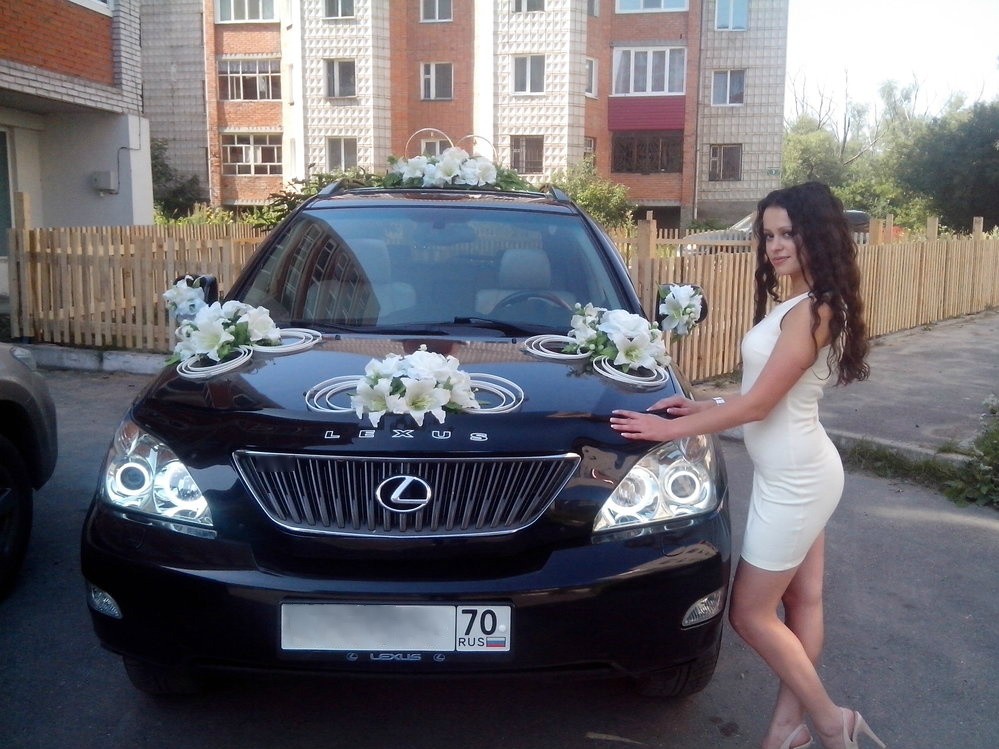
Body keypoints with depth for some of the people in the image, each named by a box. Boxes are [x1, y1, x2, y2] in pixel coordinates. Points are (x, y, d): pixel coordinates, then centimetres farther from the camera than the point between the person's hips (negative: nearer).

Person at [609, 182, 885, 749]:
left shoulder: (813, 309, -21)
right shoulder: (795, 304, 10)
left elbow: (758, 404, -22)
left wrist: (671, 429, -16)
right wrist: (703, 406, 5)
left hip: (794, 480, -10)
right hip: (800, 472, 10)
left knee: (750, 614, 2)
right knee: (802, 602, 16)